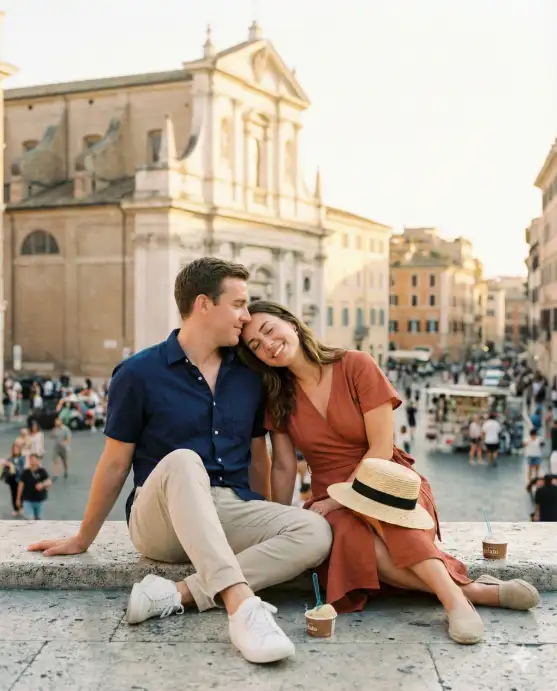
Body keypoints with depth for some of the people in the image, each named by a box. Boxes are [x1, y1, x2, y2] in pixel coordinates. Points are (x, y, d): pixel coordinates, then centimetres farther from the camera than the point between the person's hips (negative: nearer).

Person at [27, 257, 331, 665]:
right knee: (182, 462, -37)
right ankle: (240, 604, -47)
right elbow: (116, 464, 4)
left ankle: (177, 595, -30)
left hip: (232, 511, 4)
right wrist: (83, 539, 10)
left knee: (316, 532, -24)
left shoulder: (249, 376, 8)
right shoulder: (139, 374, -4)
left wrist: (266, 527, 20)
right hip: (162, 519, -4)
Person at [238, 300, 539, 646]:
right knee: (354, 543, -35)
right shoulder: (277, 398, 7)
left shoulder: (357, 366, -6)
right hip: (332, 504, 2)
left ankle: (454, 598, -42)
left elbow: (381, 449, -10)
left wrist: (337, 500, -17)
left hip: (386, 483, -2)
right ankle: (475, 590, -33)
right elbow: (284, 467, 5)